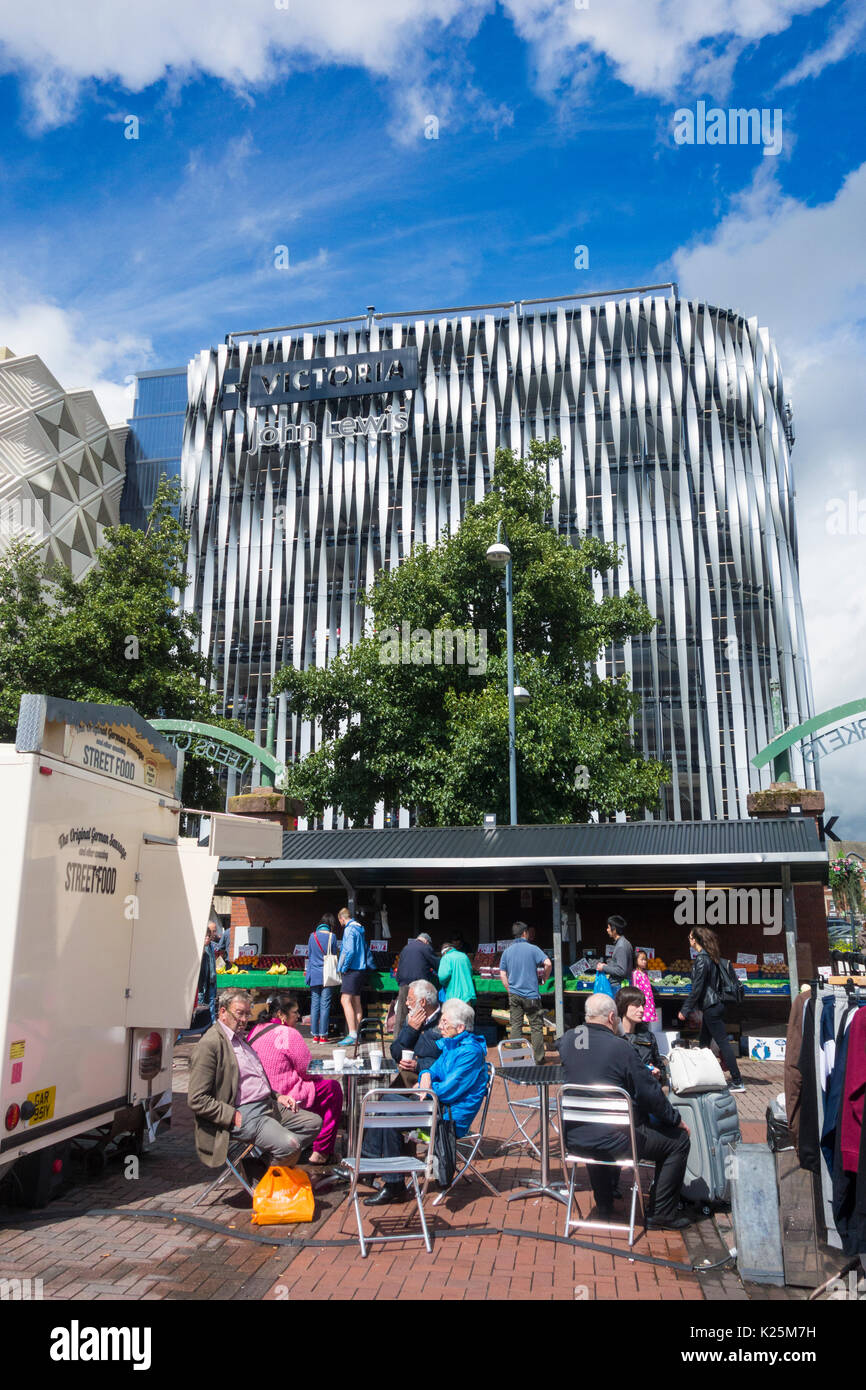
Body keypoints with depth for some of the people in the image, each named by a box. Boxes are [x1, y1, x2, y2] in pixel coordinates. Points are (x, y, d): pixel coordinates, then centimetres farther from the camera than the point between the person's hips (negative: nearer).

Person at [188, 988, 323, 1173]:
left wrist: (277, 1096, 12)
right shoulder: (209, 1045, -13)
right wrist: (234, 1117, -19)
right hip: (243, 1114, -10)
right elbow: (196, 1100, -18)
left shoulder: (241, 1038, 18)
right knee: (289, 1144, -26)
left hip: (268, 1105, 10)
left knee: (314, 1122, 4)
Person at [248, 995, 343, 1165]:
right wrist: (321, 1076, 7)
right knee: (333, 1087, 8)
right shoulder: (289, 1034, -20)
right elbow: (307, 1070, -14)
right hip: (286, 1097, -9)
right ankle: (321, 1152, 13)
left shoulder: (255, 1030, 5)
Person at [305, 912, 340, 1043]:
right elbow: (335, 955, 1)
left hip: (314, 975, 3)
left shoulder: (313, 936, 2)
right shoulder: (332, 936, -6)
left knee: (314, 1005, 7)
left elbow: (309, 955, 11)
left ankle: (315, 1035, 9)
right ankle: (323, 1035, 1)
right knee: (325, 1005, 0)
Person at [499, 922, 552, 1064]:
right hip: (531, 994, -3)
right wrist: (545, 977, 1)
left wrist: (510, 991, 12)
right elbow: (548, 963, -16)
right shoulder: (532, 949, -5)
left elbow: (502, 974, 5)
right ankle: (539, 1059, 8)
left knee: (515, 1026, 8)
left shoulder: (507, 951, 6)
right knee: (536, 1027, 5)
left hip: (514, 995, 4)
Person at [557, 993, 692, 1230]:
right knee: (678, 1140, 11)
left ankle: (604, 1207, 43)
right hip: (613, 1140, -6)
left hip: (574, 1139, 6)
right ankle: (661, 1214, 17)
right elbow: (649, 1092, -12)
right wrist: (676, 1120, 5)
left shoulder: (568, 1040, -1)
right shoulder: (618, 1046, -18)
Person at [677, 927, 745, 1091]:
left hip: (711, 1009, -10)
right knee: (704, 1043, 16)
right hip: (715, 1004, 10)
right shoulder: (711, 957, 11)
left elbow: (696, 988, -19)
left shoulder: (701, 959, -17)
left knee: (722, 1042, -5)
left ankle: (737, 1082, -2)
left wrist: (685, 1010, -14)